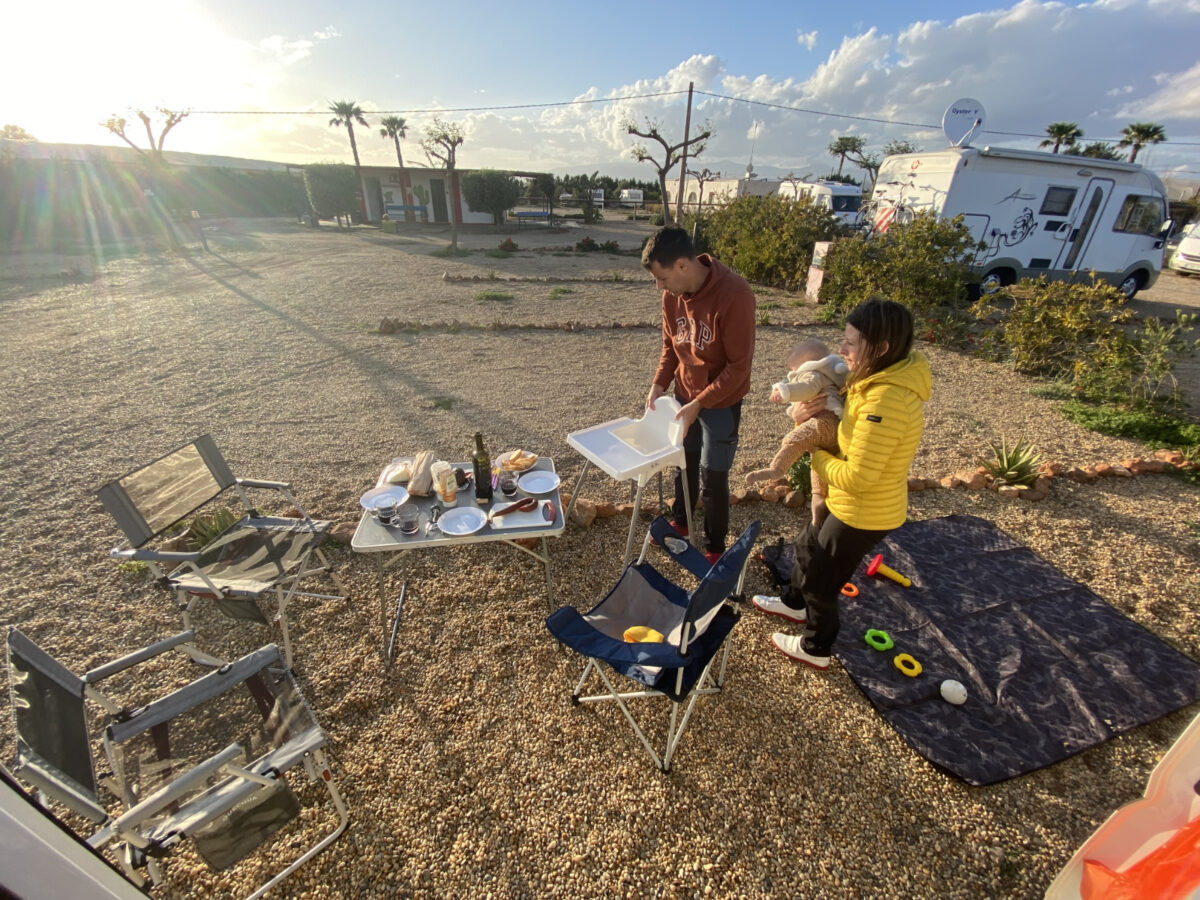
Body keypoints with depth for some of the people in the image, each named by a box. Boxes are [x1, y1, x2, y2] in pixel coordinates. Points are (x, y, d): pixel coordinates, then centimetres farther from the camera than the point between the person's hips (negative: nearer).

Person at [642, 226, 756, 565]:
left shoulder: (734, 295, -26)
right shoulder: (672, 294, -7)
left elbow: (739, 364, -22)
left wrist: (699, 403, -24)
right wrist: (659, 384, -7)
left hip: (721, 402, -5)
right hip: (685, 396, 6)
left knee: (713, 478, 3)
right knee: (684, 463, 20)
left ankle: (715, 546, 26)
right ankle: (680, 521, 44)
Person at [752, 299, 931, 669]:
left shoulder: (885, 402, -34)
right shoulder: (887, 378, -3)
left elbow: (857, 477, -32)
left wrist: (817, 456, -14)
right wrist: (814, 408, -12)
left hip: (865, 513, -9)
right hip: (852, 505, 9)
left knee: (820, 578, 13)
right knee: (808, 547, 29)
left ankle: (816, 649, 38)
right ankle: (794, 603, 56)